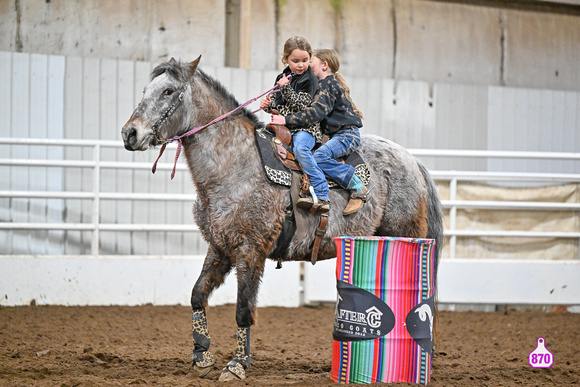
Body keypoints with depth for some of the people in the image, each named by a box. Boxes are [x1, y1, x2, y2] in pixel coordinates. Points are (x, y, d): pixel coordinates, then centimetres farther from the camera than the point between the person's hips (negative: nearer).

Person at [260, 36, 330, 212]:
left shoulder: (309, 79, -7)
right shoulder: (283, 77, 14)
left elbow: (301, 106, -17)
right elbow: (279, 104, 25)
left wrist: (286, 87, -23)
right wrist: (268, 105, 3)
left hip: (305, 127, -8)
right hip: (284, 127, 8)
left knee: (300, 148, -35)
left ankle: (322, 194, -38)